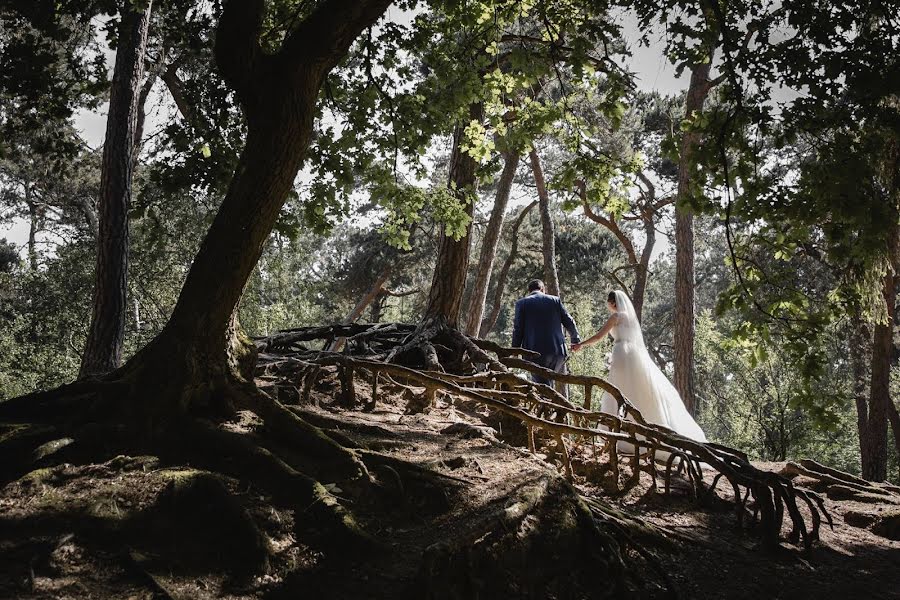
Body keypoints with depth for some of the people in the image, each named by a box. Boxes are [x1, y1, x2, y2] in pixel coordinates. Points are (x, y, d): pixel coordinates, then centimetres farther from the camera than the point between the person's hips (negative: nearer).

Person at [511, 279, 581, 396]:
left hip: (535, 352, -2)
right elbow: (569, 322, 11)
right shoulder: (555, 300, 9)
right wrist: (576, 339, 27)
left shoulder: (522, 303, 4)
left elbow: (518, 329, 0)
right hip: (558, 350, 2)